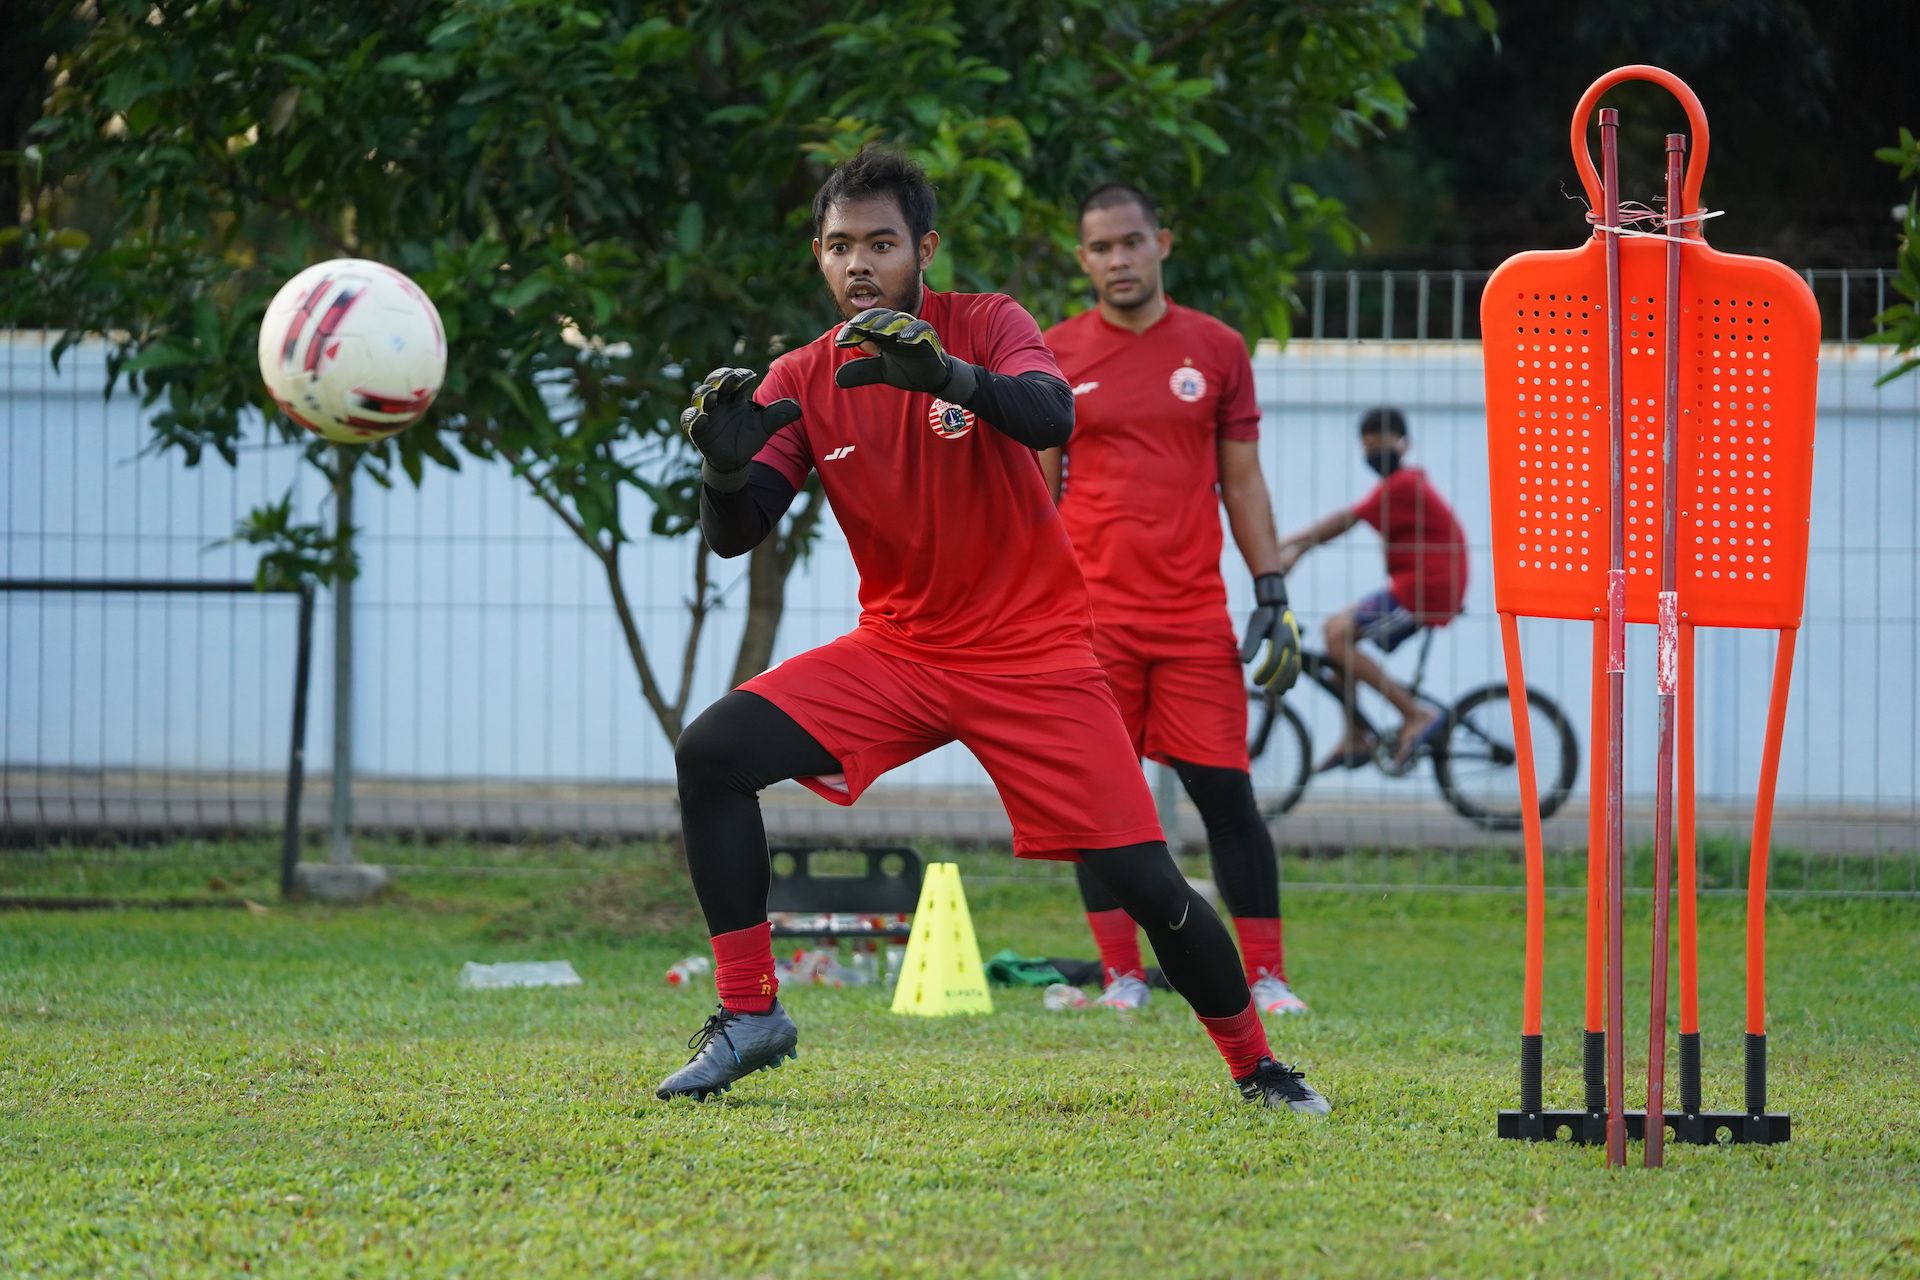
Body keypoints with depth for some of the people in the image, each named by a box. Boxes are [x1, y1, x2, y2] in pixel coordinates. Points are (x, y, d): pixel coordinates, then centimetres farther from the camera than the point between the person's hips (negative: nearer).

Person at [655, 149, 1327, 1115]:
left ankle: (1254, 1065, 14)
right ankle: (748, 1017, -9)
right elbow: (734, 535, -9)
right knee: (710, 754, -17)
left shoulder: (986, 327, -10)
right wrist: (724, 465, -32)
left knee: (1144, 884, -9)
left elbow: (1051, 419, -32)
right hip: (897, 653, 3)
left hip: (1032, 656, -3)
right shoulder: (802, 382, -1)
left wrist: (950, 376, -51)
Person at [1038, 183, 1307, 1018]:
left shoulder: (1216, 350, 7)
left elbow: (1242, 482, 10)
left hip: (1195, 617, 0)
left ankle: (1265, 977, 0)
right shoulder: (1054, 357, 6)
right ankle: (1122, 978, 5)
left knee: (1226, 791, -4)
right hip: (1092, 618, 0)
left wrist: (1272, 595, 3)